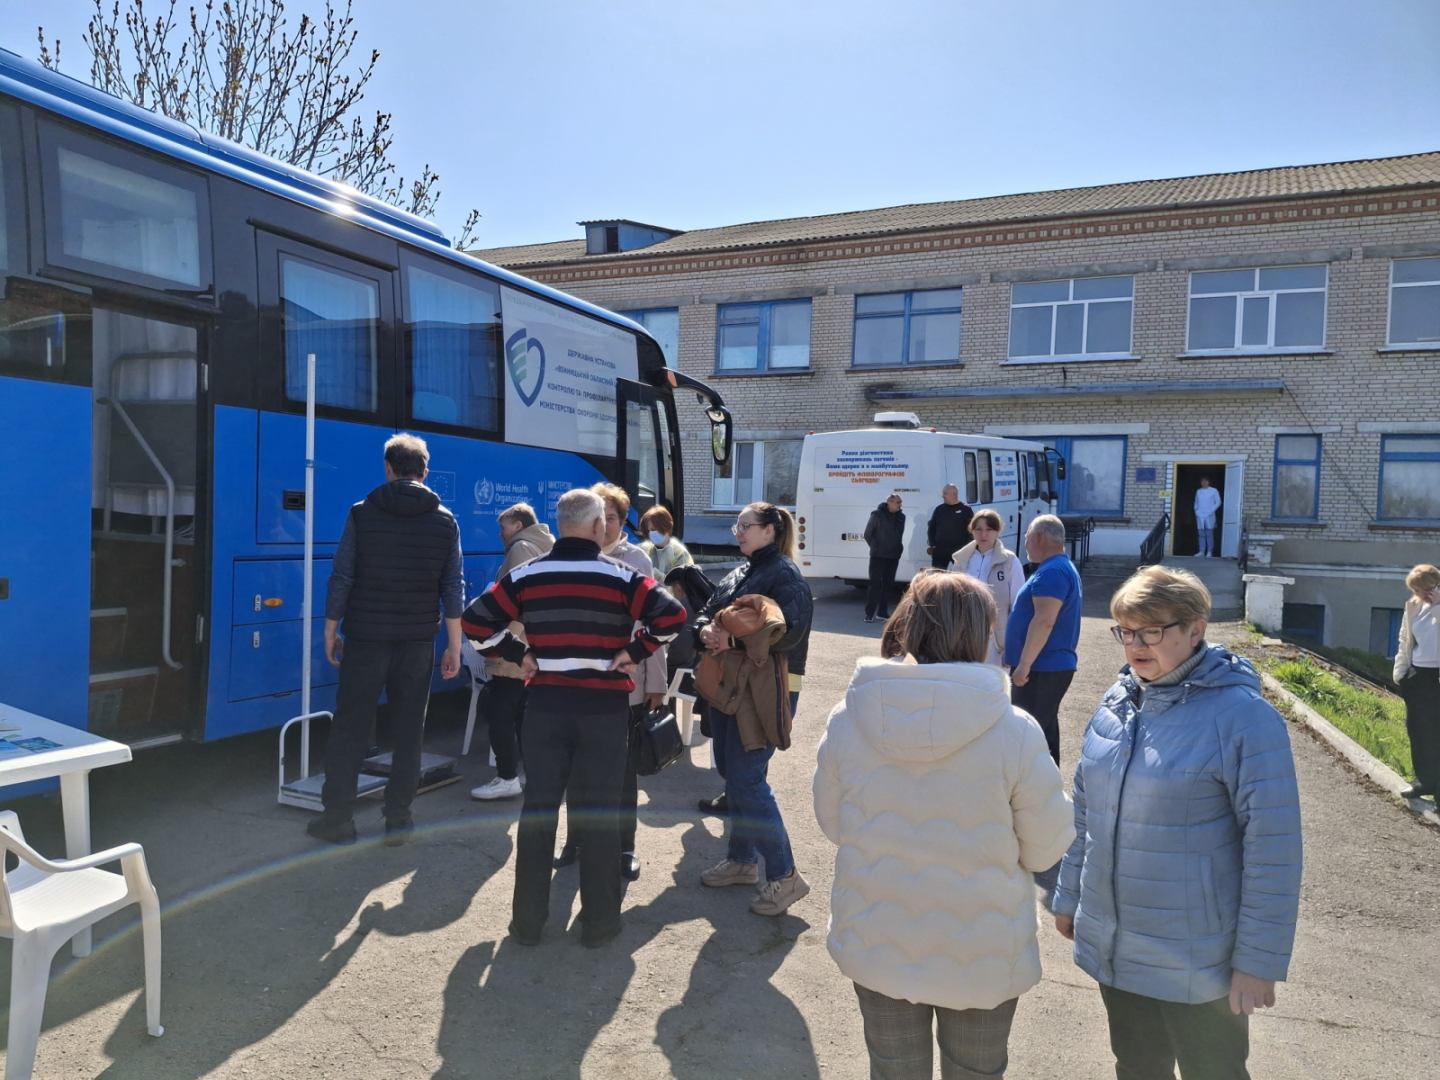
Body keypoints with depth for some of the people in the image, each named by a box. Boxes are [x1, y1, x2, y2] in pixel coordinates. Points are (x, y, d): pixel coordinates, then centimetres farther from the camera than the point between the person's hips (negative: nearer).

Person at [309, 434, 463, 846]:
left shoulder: (362, 514, -3)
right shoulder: (445, 521, 2)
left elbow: (341, 579, -3)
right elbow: (454, 589, 1)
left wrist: (330, 631, 7)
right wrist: (454, 647, 5)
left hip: (365, 638, -1)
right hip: (418, 642, 2)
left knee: (350, 729, 8)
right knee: (408, 731, 10)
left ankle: (338, 819, 13)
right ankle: (398, 818, 14)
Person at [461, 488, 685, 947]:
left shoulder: (526, 575, 0)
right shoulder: (620, 576, -7)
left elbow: (475, 621, -1)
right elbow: (672, 616, -16)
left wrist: (518, 654, 5)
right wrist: (635, 651, -6)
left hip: (545, 703, 2)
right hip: (605, 707, -2)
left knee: (537, 809, 12)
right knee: (598, 814, 8)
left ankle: (527, 920, 21)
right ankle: (598, 922, 18)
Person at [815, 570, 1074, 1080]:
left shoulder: (847, 720, -15)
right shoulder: (1014, 732, -22)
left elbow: (832, 824, -1)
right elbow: (1046, 849, -9)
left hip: (875, 947, 2)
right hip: (981, 957, -1)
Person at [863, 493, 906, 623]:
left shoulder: (901, 516, 8)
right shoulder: (877, 514, -8)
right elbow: (867, 534, -2)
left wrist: (898, 548, 7)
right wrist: (876, 547, -1)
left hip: (894, 556, 6)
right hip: (878, 556, -5)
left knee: (888, 584, 8)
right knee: (875, 583, -7)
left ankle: (883, 611, 17)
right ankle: (869, 613, -5)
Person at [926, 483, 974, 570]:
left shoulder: (965, 510, 1)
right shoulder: (939, 510, 11)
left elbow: (971, 529, -1)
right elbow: (931, 528, 15)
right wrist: (932, 545, 5)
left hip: (959, 550, -3)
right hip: (940, 549, 3)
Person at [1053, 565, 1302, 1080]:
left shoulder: (1242, 715, -17)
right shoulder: (1118, 701, 2)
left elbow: (1273, 848, -16)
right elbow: (1085, 810, 11)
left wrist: (1259, 960, -15)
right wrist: (1069, 895, 14)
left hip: (1198, 962, -5)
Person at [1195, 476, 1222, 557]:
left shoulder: (1213, 491, 1)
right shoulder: (1198, 491, 14)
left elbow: (1218, 502, 1)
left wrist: (1211, 510, -8)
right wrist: (1196, 511, 7)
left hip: (1209, 516, -4)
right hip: (1200, 516, 4)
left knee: (1209, 534, -5)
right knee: (1202, 534, 2)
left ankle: (1210, 552, -2)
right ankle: (1202, 551, 3)